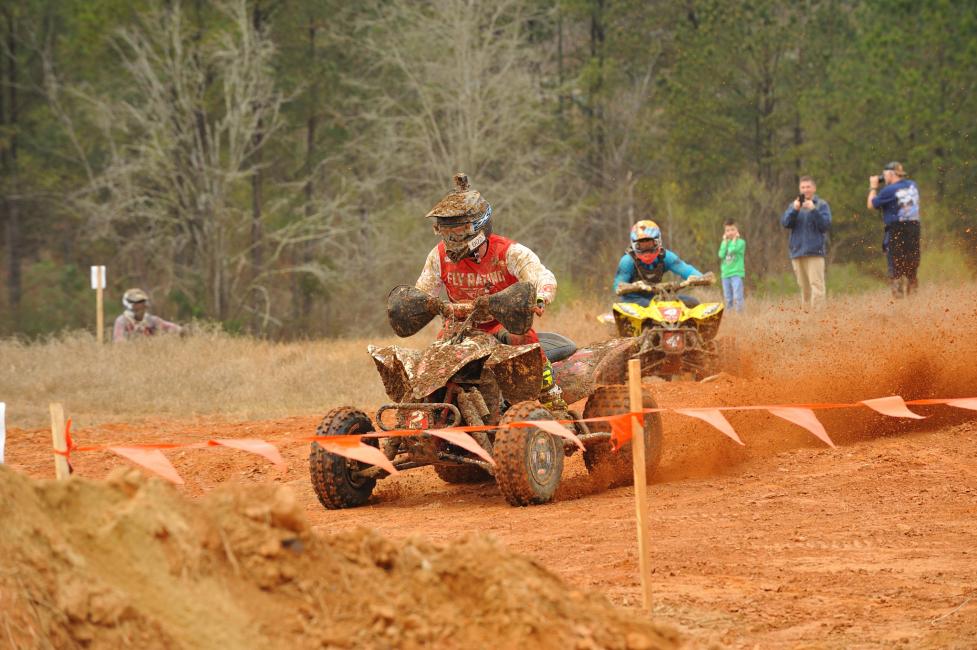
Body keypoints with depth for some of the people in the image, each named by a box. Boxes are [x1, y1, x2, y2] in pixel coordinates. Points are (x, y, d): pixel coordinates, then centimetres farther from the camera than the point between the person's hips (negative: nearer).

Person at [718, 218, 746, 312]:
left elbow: (733, 250, -21)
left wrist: (734, 240, -7)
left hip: (736, 273, -5)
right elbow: (721, 255, -4)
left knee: (737, 297, -14)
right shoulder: (724, 243, 12)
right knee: (728, 298, 10)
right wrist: (725, 241, -1)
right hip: (725, 274, 5)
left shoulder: (740, 242, -3)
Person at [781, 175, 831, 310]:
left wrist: (813, 210, -19)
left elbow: (826, 225, -8)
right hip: (797, 252, 4)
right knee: (804, 287, 9)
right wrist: (794, 210, -15)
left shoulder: (821, 205, 3)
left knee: (816, 284, -15)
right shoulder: (794, 205, 13)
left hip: (815, 252, -4)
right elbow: (785, 223, 1)